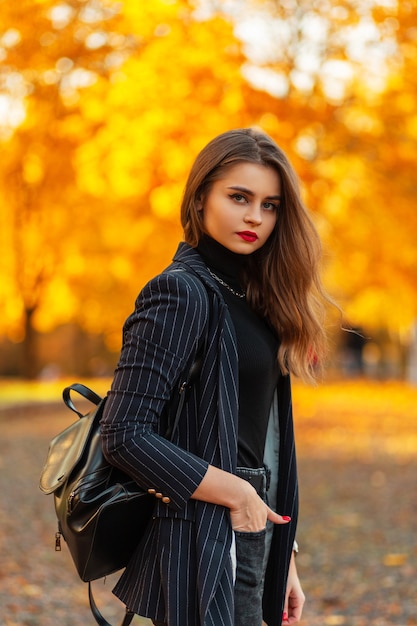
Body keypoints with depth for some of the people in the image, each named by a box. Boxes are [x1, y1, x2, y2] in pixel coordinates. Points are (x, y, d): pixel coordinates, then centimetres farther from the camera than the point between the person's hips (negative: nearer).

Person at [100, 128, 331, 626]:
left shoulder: (250, 297, 12)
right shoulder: (181, 293, -12)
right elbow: (124, 435, -19)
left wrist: (282, 557, 14)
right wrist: (234, 492, -15)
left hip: (252, 536, 8)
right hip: (204, 543, -8)